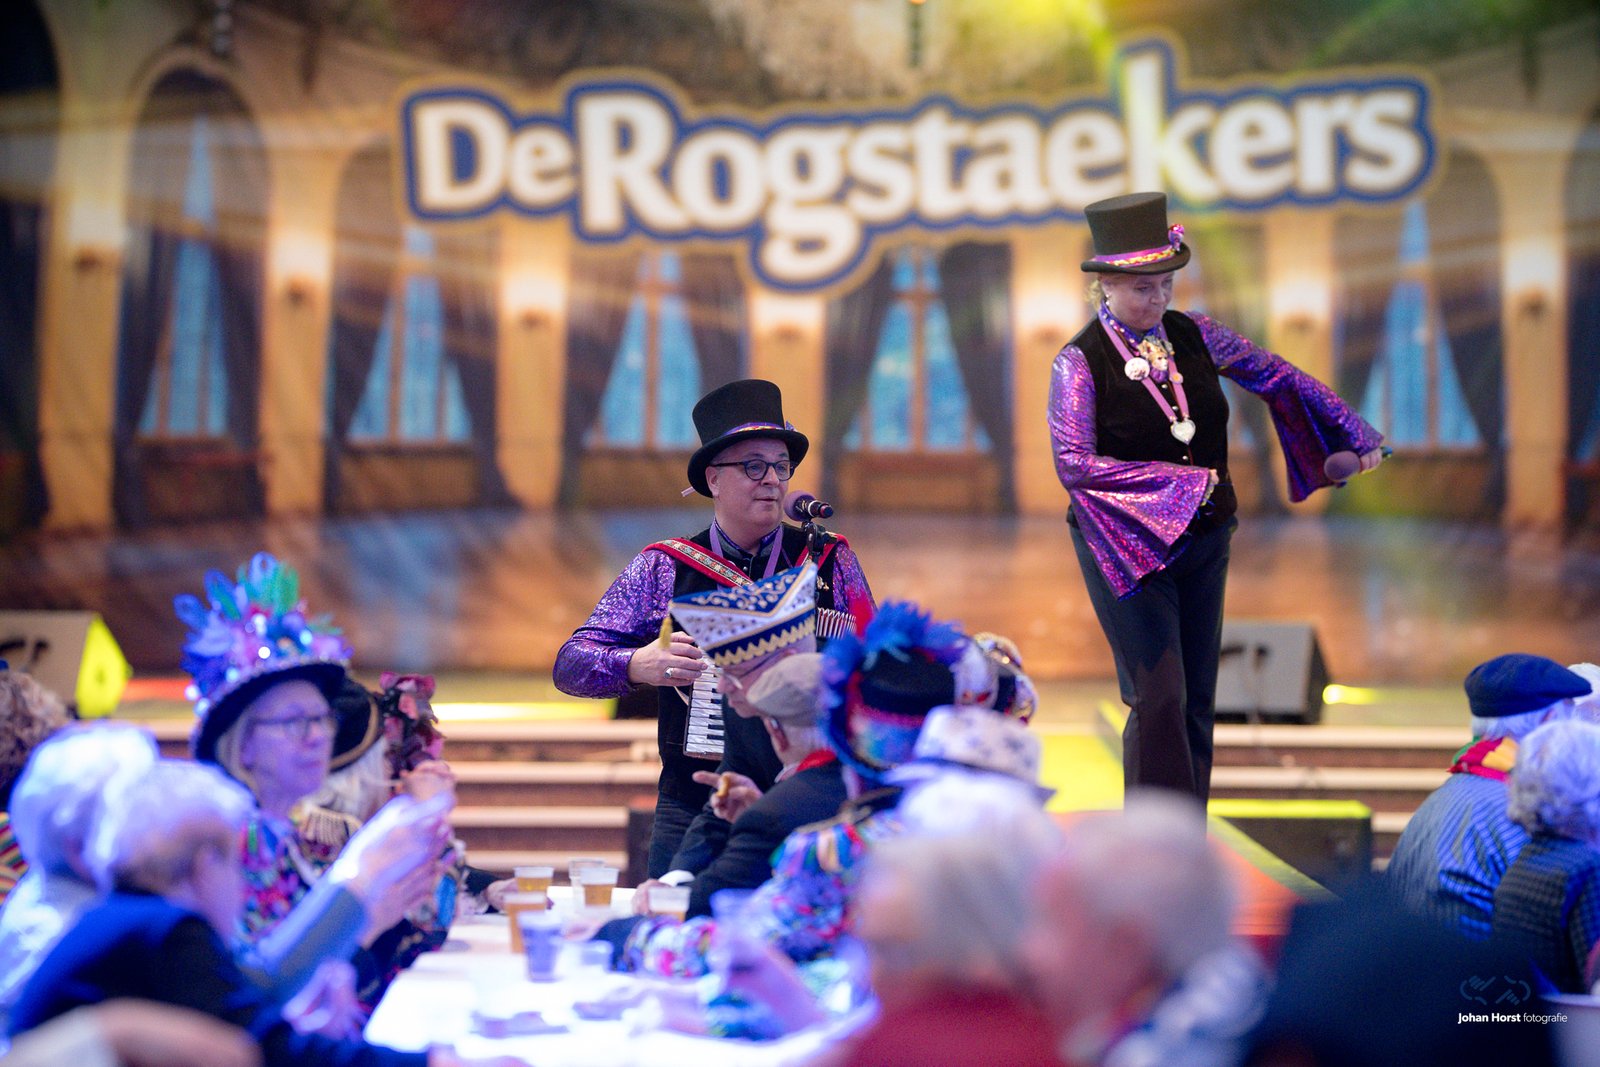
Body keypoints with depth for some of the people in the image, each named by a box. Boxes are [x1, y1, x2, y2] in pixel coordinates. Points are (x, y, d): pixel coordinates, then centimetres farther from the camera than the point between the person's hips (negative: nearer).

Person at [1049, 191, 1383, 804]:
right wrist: (1178, 479, -22)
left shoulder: (1192, 336, 2)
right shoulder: (1080, 362, -12)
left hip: (1203, 541, 5)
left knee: (1197, 700, 9)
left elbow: (1277, 377, 12)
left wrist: (1354, 433, 13)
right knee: (1159, 699, -11)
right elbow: (1073, 462, -20)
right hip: (1127, 548, -5)